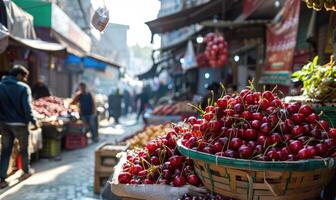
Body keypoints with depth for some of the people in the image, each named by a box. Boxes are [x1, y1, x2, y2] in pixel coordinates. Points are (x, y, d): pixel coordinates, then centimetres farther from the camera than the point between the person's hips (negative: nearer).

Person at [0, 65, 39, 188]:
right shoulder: (23, 87, -13)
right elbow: (27, 107, -18)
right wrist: (34, 122, -12)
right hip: (19, 124, -4)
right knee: (24, 149, 14)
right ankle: (26, 172, 29)